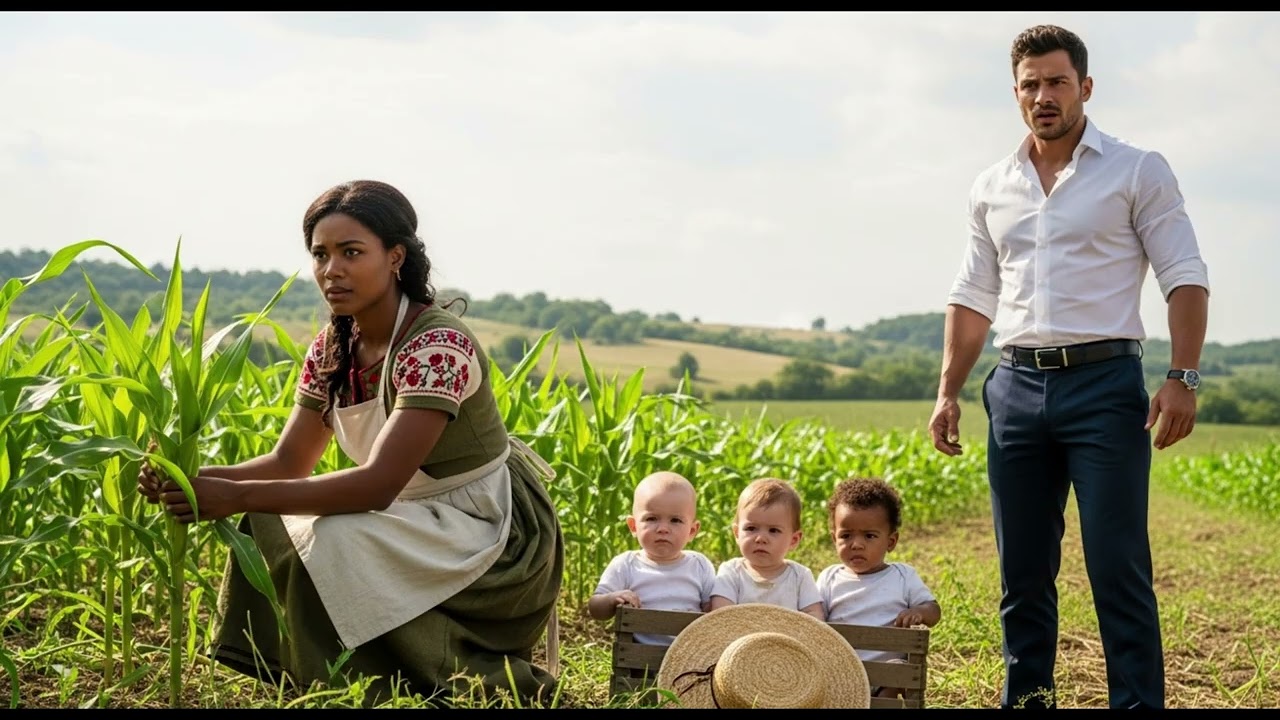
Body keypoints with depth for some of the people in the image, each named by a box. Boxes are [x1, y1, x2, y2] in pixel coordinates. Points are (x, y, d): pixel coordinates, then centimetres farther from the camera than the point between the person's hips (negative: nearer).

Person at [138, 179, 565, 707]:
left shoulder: (438, 346, -27)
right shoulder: (332, 348, -1)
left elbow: (378, 485, -33)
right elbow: (290, 462, -1)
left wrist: (237, 496, -37)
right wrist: (196, 479, -20)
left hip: (492, 534, -7)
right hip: (418, 525, 7)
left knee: (338, 543, -29)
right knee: (269, 533, -10)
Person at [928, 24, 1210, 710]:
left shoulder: (1138, 171, 1)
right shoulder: (991, 189, 14)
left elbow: (1185, 278, -2)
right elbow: (972, 298, 18)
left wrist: (1182, 378, -13)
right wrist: (948, 391, 11)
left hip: (1104, 381, -4)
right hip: (1016, 385, 4)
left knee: (1118, 568, -6)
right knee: (1021, 571, 8)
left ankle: (1139, 700, 0)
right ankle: (1025, 698, 18)